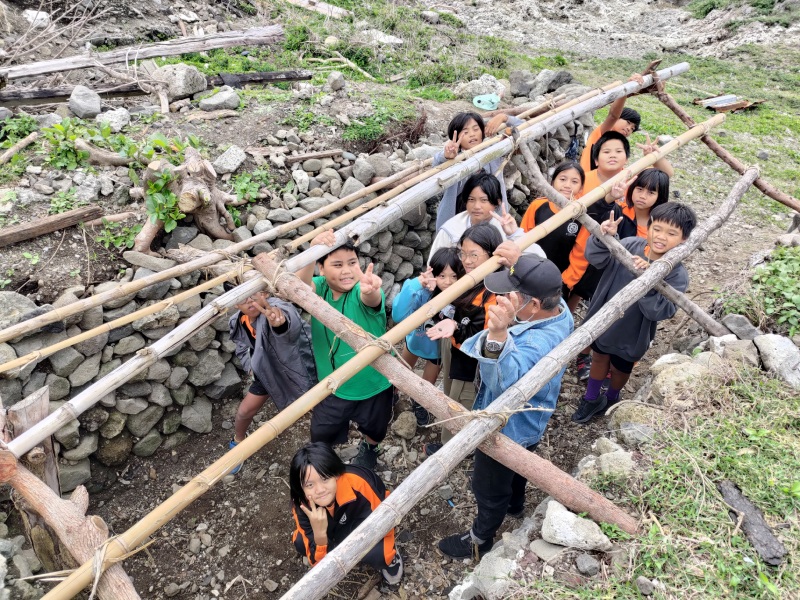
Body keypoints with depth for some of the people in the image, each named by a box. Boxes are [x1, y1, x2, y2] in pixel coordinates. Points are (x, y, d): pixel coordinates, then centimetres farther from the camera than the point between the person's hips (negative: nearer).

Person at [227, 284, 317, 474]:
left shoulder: (276, 308, -38)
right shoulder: (237, 322, -13)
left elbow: (290, 323, -65)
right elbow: (243, 347, 9)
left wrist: (280, 321, -89)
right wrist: (249, 364, -11)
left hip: (300, 366, -5)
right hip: (269, 370, 6)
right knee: (244, 411, 11)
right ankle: (237, 444, 42)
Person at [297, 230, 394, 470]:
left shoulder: (363, 291, -25)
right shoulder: (318, 288, -15)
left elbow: (372, 300, -50)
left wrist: (370, 290, -76)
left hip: (374, 384, -1)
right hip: (332, 385, 2)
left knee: (375, 430, 25)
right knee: (320, 438, 17)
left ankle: (369, 449, 62)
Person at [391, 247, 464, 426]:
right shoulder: (423, 292, -37)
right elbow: (398, 316, -49)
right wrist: (414, 285, -61)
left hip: (439, 347, 0)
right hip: (415, 338, 0)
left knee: (427, 384, 25)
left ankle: (420, 404, 59)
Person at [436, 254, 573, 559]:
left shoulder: (539, 344, -46)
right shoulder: (557, 307, -17)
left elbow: (505, 380, -62)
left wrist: (498, 335, -78)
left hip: (506, 427, -9)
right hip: (525, 420, 9)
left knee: (488, 487, 19)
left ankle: (480, 539, 47)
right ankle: (515, 503, 68)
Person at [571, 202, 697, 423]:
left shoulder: (677, 274, -24)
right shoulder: (630, 246, -17)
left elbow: (660, 311, -33)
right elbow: (596, 258, -18)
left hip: (630, 335, -2)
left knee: (619, 369, 23)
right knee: (599, 358, 24)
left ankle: (611, 398, 55)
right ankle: (592, 399, 49)